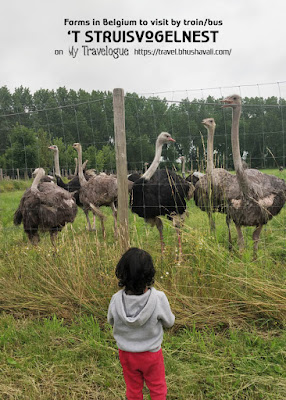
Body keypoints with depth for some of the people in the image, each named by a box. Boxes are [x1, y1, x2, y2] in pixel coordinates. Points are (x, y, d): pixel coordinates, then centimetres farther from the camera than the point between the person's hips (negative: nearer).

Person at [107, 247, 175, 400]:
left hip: (126, 354, 2)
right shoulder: (159, 298, -30)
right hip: (151, 353, -1)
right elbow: (169, 322, -12)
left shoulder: (116, 300, -25)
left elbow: (111, 321, -4)